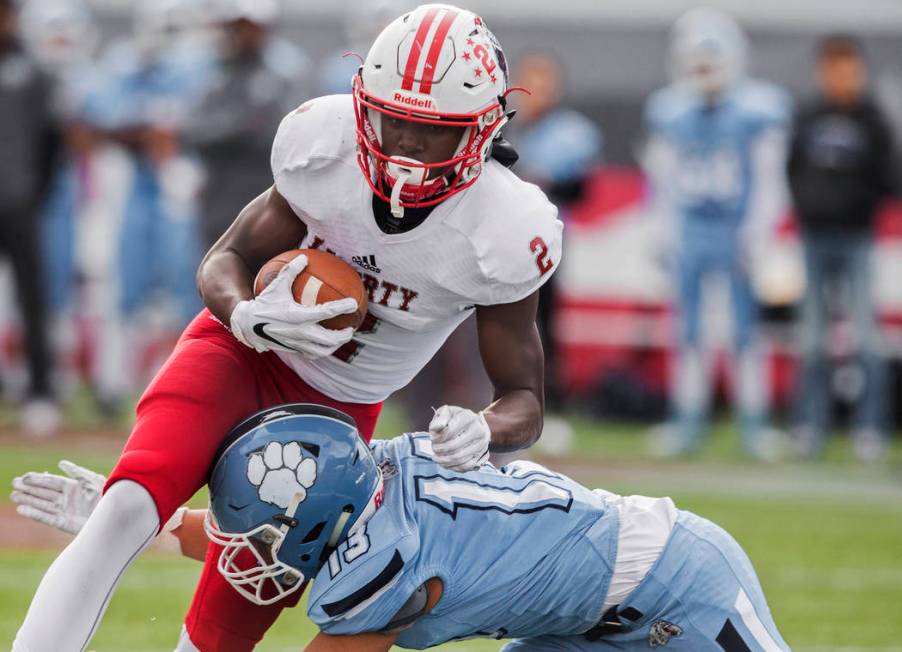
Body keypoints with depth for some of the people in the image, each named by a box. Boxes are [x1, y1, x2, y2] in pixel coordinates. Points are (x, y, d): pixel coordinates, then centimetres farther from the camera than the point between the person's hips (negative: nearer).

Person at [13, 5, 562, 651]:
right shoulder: (326, 143, -19)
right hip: (243, 353, 0)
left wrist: (483, 432, -37)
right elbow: (227, 259, -5)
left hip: (337, 406, 1)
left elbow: (525, 398, -12)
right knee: (127, 512, -27)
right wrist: (249, 317, -30)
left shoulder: (505, 230, -23)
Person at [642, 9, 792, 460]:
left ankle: (754, 424, 6)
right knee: (688, 330, 6)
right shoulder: (671, 112, 5)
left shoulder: (757, 109, -5)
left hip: (737, 231, -3)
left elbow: (769, 179, -4)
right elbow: (663, 176, 11)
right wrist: (666, 232, 6)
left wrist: (757, 233, -10)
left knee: (747, 330, 0)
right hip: (690, 232, 3)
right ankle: (688, 420, 13)